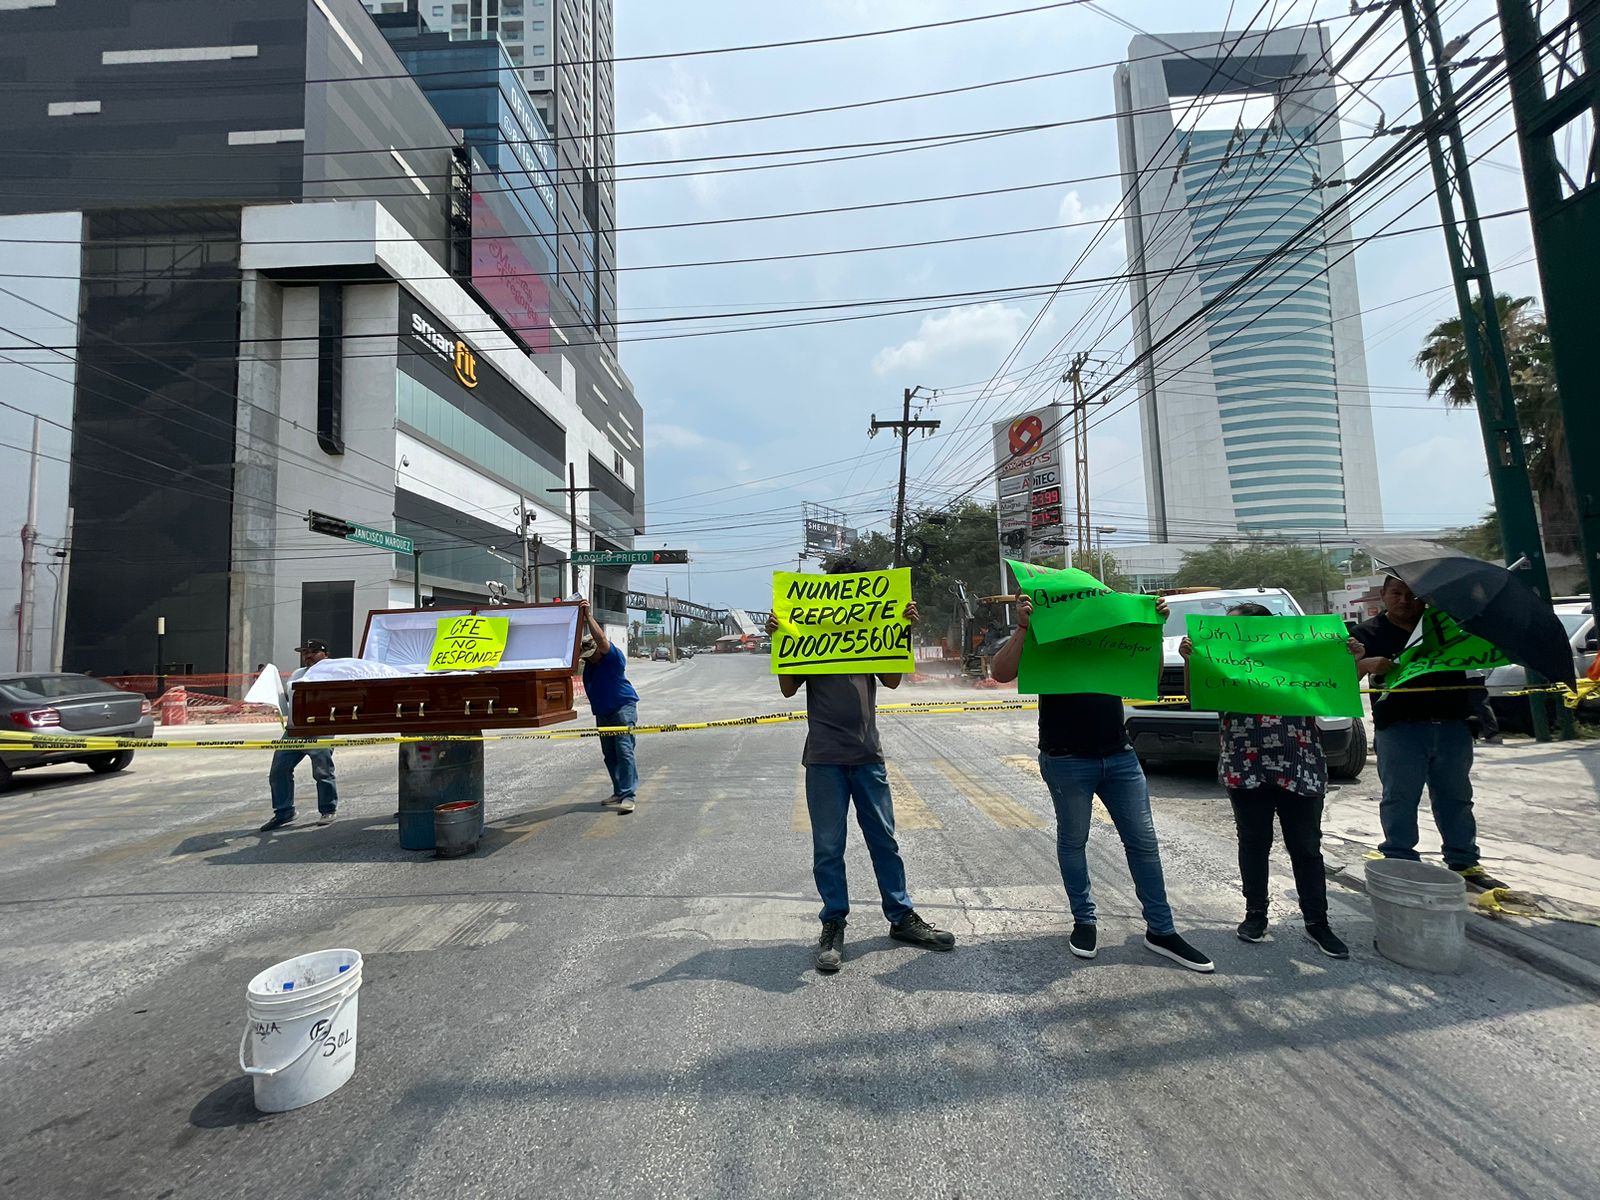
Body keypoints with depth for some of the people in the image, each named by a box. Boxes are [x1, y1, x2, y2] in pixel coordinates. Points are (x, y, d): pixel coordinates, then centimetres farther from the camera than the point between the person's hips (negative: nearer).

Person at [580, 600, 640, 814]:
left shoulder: (614, 657, -14)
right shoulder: (587, 661, 6)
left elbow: (601, 640, -31)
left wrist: (589, 616, -30)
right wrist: (580, 616, -13)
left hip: (623, 707, -8)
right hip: (602, 712, 8)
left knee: (624, 750, -15)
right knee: (609, 754, 10)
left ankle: (628, 795, -19)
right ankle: (619, 791, 20)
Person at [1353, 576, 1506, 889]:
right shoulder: (1370, 632, 3)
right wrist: (1367, 664, -27)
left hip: (1452, 725, 4)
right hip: (1399, 728, -4)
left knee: (1456, 798, 14)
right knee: (1400, 799, 0)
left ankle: (1464, 863, 25)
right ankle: (1400, 863, 7)